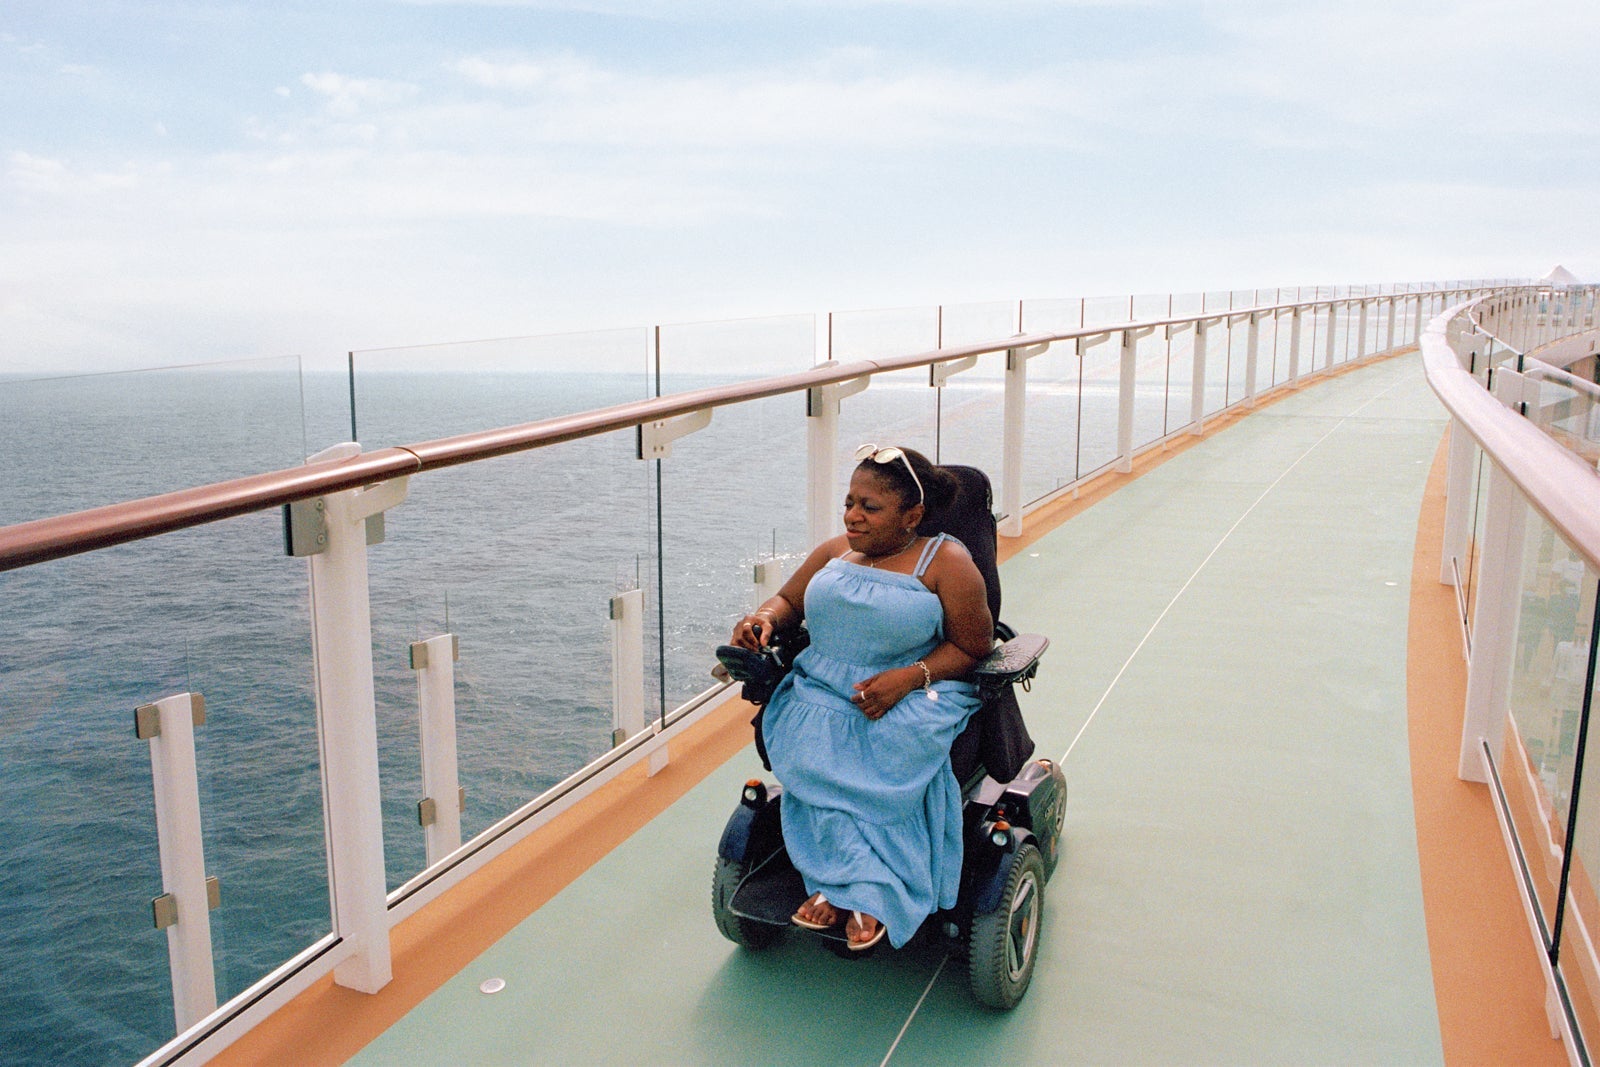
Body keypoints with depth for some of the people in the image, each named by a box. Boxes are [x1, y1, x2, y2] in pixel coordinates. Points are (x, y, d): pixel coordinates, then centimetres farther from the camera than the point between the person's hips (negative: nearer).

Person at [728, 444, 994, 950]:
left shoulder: (946, 562, -1)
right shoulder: (834, 552, 14)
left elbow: (973, 647, -3)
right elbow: (788, 600, 25)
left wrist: (910, 676, -18)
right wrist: (764, 618, 0)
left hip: (912, 695, -4)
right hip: (822, 688, 4)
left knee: (891, 752, -35)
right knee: (809, 753, -29)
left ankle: (837, 883, -21)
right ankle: (869, 887, -24)